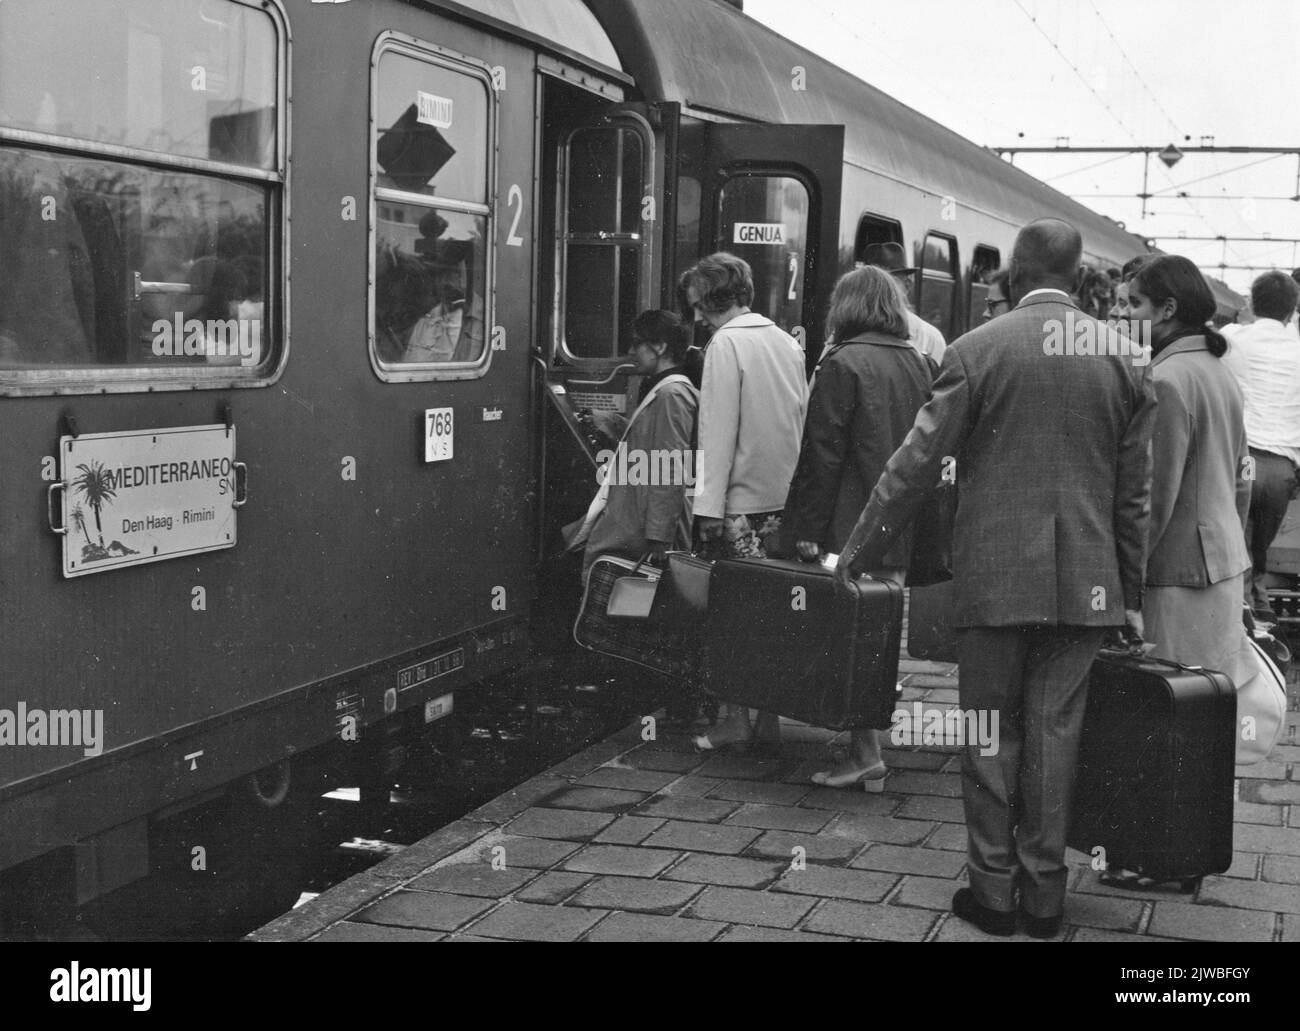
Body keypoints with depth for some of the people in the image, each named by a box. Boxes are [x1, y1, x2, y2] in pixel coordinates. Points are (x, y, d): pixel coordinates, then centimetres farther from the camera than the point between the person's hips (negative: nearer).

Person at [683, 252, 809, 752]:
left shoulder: (726, 343, -10)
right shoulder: (786, 342, 12)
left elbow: (719, 431, -14)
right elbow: (801, 424, 14)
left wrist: (710, 505, -13)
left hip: (742, 501, -7)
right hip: (785, 499, 7)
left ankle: (735, 723, 3)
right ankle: (766, 717, 15)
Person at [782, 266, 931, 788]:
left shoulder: (842, 364, -9)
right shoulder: (919, 364, 12)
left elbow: (822, 453, -13)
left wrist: (807, 526, -10)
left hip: (851, 528, -7)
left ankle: (865, 754, -4)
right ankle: (869, 738, 20)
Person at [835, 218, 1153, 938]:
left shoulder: (978, 350, -6)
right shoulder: (1120, 358, 3)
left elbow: (917, 462, -5)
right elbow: (1135, 490, 6)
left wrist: (858, 551, 4)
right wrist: (1133, 592, 14)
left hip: (996, 575, -2)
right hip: (1086, 581, 3)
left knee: (991, 734, 9)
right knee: (1054, 731, 9)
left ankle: (993, 889, 15)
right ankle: (1044, 893, 17)